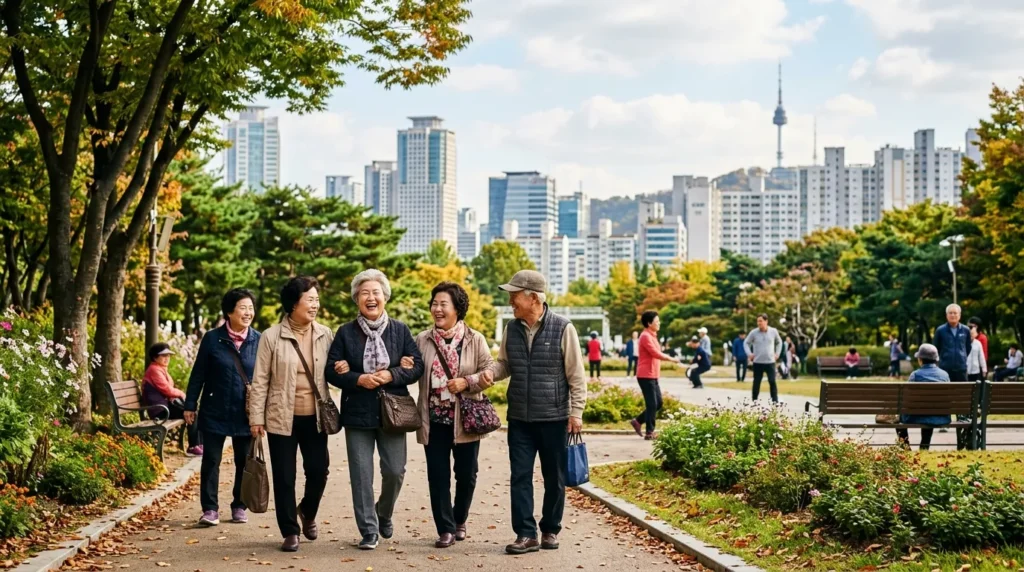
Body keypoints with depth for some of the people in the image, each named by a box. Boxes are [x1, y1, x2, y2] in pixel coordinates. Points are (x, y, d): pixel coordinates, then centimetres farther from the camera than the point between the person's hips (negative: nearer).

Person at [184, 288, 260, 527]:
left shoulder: (259, 340, 0)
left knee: (244, 462, 9)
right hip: (215, 412, -1)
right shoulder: (212, 339, -4)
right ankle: (210, 509, 4)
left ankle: (239, 506, 22)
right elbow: (198, 374, 1)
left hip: (246, 414, 1)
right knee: (211, 460, 0)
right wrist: (190, 405, 1)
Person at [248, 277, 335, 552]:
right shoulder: (271, 337, -5)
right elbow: (260, 380, -4)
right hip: (282, 418, -2)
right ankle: (290, 532, 16)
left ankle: (308, 512, 33)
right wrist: (256, 417, -6)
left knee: (319, 470, 2)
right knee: (284, 477, 3)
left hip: (315, 418, 2)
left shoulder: (325, 334, 3)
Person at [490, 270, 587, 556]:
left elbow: (576, 375, -6)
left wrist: (576, 411, -8)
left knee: (554, 478, 8)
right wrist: (489, 373, -9)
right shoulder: (511, 329, 4)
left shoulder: (562, 328, -9)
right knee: (520, 476, 0)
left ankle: (551, 530, 22)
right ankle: (526, 534, 5)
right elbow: (504, 364, 14)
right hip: (519, 418, 4)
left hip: (554, 418, -3)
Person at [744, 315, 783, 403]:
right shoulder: (754, 332, -4)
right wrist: (749, 353, -5)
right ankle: (754, 401, 15)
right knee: (756, 382, 5)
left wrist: (777, 353, 8)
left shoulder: (773, 331, 0)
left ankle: (775, 401, -3)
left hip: (770, 362, 0)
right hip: (757, 362, 0)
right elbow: (746, 343, 7)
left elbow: (779, 342, 17)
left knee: (772, 382, -6)